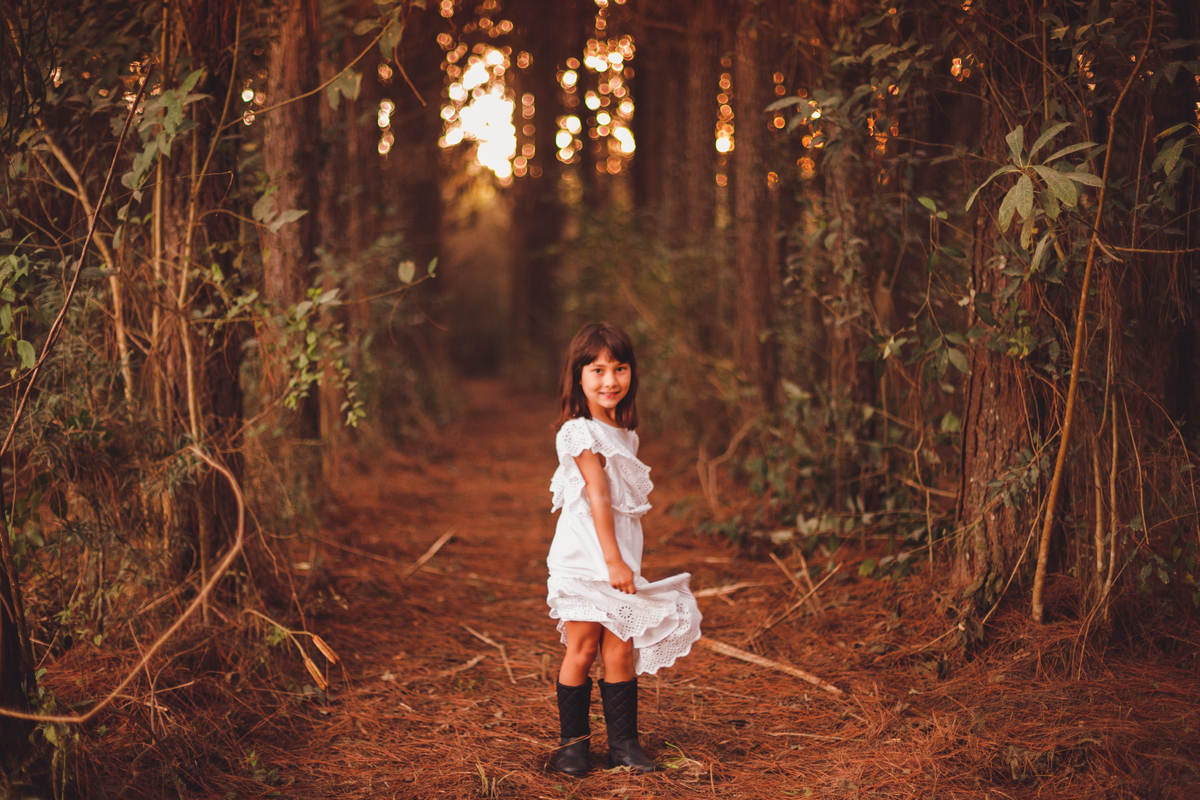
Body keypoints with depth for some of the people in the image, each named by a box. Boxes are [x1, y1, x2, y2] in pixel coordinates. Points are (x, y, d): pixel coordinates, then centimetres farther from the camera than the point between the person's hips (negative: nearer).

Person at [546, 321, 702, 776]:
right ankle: (572, 742, 12)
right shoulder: (581, 433, -11)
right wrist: (613, 560, -20)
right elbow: (597, 498, -17)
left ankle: (623, 743, 12)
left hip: (618, 557, 7)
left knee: (621, 651, 5)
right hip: (585, 557, -7)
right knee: (582, 650, -1)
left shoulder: (625, 434, 13)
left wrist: (623, 562, 15)